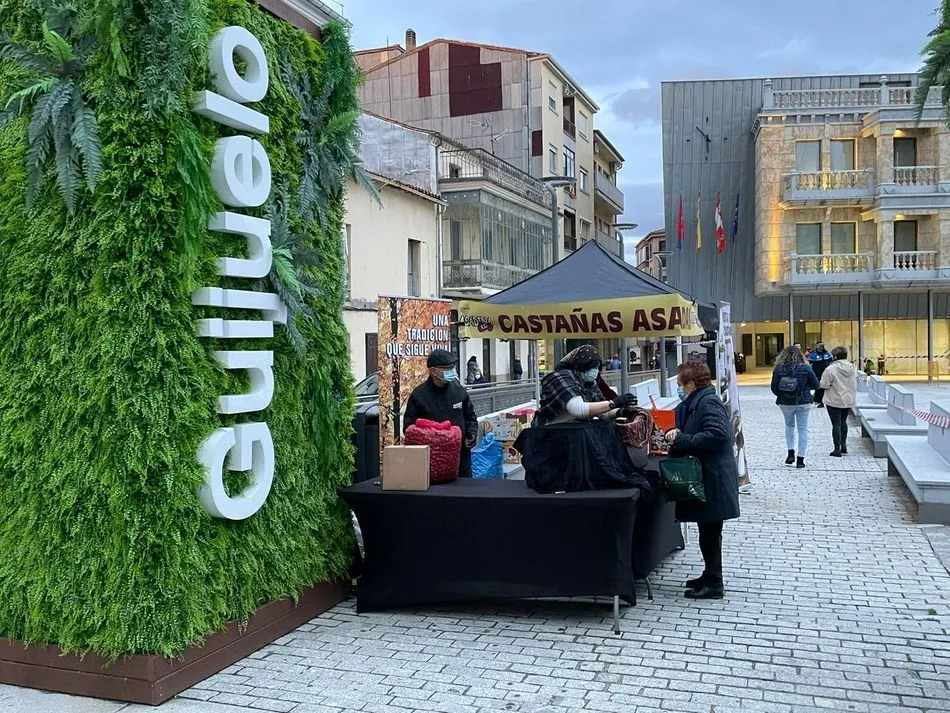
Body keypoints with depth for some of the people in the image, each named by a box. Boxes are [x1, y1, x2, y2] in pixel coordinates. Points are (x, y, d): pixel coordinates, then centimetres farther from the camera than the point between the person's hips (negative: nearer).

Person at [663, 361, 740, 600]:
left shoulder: (708, 403, -17)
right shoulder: (696, 402, 13)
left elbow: (716, 434, -29)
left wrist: (680, 439, -23)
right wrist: (678, 433, -1)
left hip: (712, 480, -10)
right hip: (704, 478, 10)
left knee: (710, 532, -1)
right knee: (707, 531, 18)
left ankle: (713, 584, 9)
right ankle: (710, 576, 29)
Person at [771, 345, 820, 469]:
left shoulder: (779, 369, -7)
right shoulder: (805, 368, -9)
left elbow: (774, 389, -6)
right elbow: (816, 385, -2)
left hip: (785, 403, 2)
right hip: (803, 403, -1)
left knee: (789, 426, 23)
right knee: (803, 429, 7)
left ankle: (791, 453, 13)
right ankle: (800, 459, 6)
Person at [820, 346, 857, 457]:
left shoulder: (830, 369, -19)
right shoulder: (853, 368, 1)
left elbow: (824, 385, -17)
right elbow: (856, 383, 10)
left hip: (834, 401, -6)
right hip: (849, 401, 6)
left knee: (836, 424, 1)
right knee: (843, 422, 22)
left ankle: (837, 449, 4)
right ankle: (844, 446, 25)